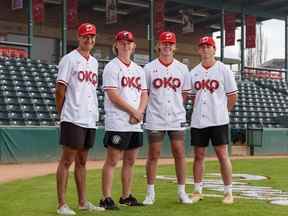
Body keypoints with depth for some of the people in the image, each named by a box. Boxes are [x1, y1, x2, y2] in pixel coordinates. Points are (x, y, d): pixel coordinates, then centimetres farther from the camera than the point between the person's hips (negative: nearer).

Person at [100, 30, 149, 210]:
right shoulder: (112, 67, -3)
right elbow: (112, 95, -12)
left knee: (130, 161, 11)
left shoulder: (139, 69, 18)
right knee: (112, 161, -6)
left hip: (136, 123, 7)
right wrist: (133, 111, -11)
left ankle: (126, 196, 20)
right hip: (118, 123, -7)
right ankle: (106, 198, -4)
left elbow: (144, 94, 14)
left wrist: (140, 112, -5)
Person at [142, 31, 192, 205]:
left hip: (177, 119, 2)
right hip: (155, 119, -2)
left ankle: (182, 192, 12)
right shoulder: (149, 68, 2)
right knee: (153, 155, 3)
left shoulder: (182, 68, 7)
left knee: (180, 154, 3)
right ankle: (150, 192, 12)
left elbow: (185, 93, 13)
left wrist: (177, 107, 2)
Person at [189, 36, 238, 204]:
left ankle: (228, 192, 5)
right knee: (198, 155, 7)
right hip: (198, 121, 4)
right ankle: (198, 191, 16)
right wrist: (199, 111, 10)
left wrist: (222, 111, 5)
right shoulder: (194, 72, 10)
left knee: (222, 154, -3)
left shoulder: (223, 70, -1)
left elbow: (233, 96, 2)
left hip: (218, 121, -4)